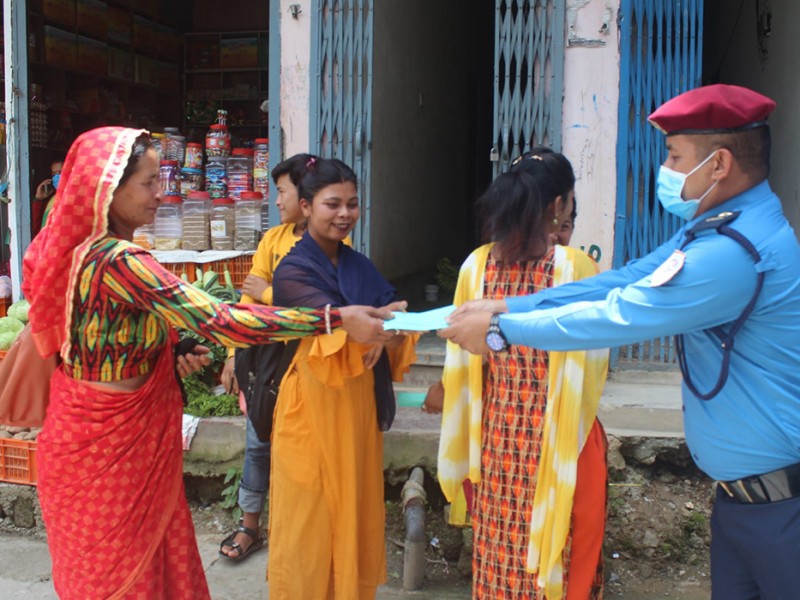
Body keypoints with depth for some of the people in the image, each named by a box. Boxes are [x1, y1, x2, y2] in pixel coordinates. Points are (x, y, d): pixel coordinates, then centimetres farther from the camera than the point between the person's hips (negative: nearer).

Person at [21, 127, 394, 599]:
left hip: (86, 429, 9)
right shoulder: (118, 261, -28)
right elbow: (220, 321, -34)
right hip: (112, 439, -9)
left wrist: (177, 353, 3)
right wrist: (338, 319, -33)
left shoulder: (80, 249, 2)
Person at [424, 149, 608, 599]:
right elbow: (593, 365, -8)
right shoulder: (577, 267, -14)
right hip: (559, 437, -4)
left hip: (497, 430, 4)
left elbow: (464, 358, 2)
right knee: (558, 547, 12)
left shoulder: (477, 265, -4)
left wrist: (444, 391, 21)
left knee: (498, 551, 18)